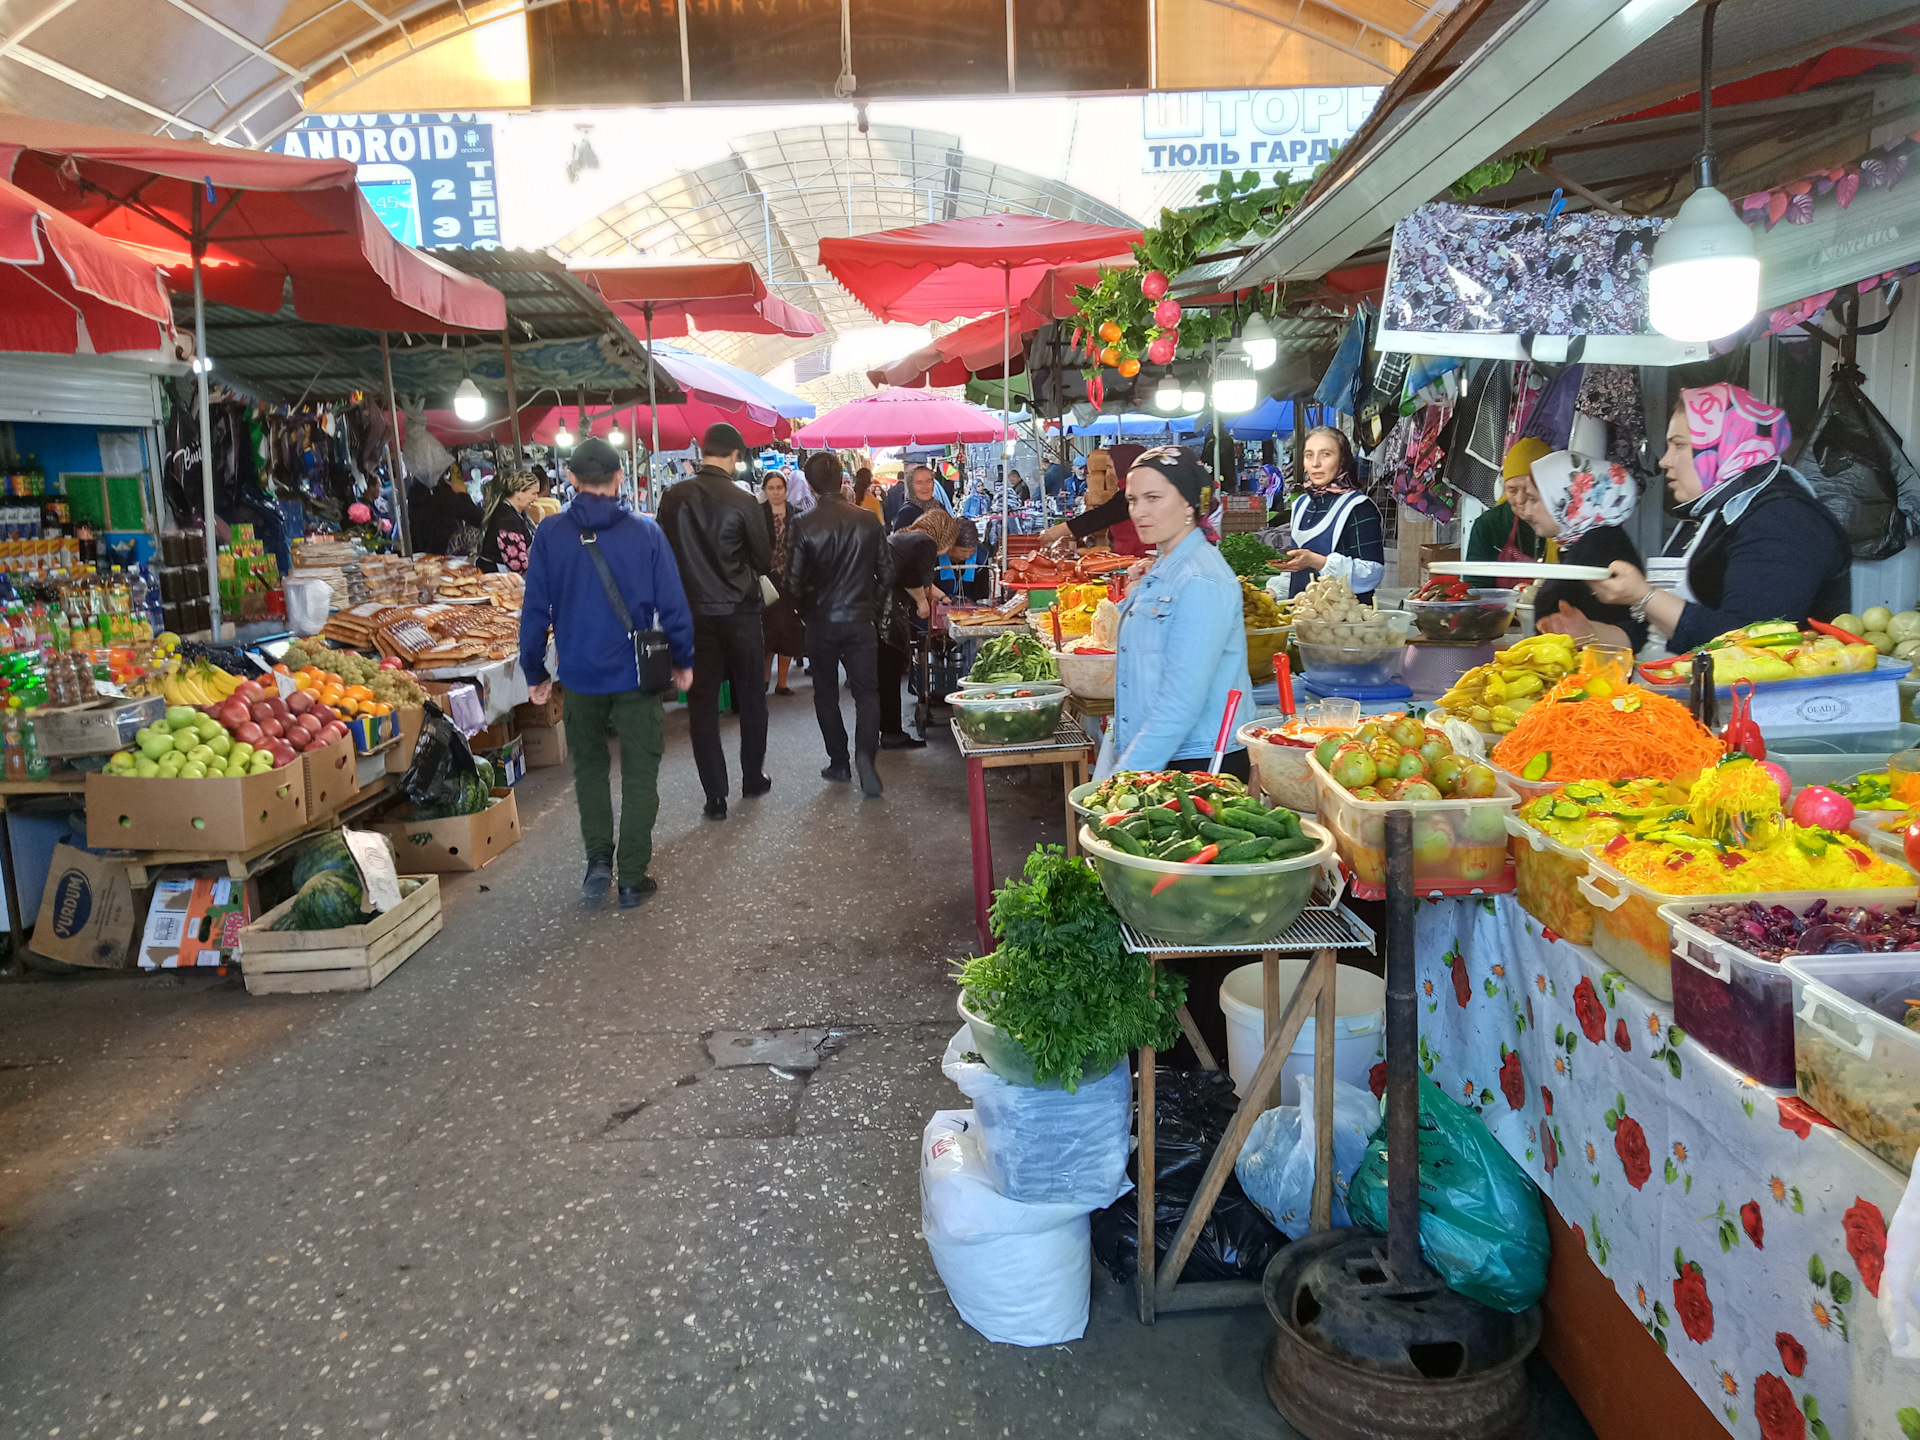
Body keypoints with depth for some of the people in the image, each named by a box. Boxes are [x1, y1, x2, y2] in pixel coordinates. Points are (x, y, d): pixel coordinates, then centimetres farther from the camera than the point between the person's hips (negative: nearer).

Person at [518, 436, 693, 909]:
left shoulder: (550, 535, -6)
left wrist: (536, 673, 9)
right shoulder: (645, 532, -8)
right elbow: (672, 604, -5)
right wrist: (683, 661, 9)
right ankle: (632, 879, 12)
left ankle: (598, 860, 12)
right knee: (639, 773, 9)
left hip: (580, 675, 1)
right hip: (637, 674, -1)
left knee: (589, 767, 21)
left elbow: (535, 609, -3)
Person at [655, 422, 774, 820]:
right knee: (751, 698, 16)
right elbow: (765, 561, -3)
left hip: (693, 612, 2)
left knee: (702, 704, 5)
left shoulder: (673, 498, -5)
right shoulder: (742, 501, -12)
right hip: (740, 611, -1)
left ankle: (715, 796, 4)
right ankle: (753, 779, 26)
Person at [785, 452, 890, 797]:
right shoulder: (869, 520, -5)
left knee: (826, 694, 14)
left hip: (821, 621, -1)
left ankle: (839, 762, 17)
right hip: (860, 619, 1)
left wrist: (806, 609, 11)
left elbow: (793, 580, -7)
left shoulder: (804, 526, -11)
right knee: (866, 691, 6)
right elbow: (886, 571, 1)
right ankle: (865, 753, -17)